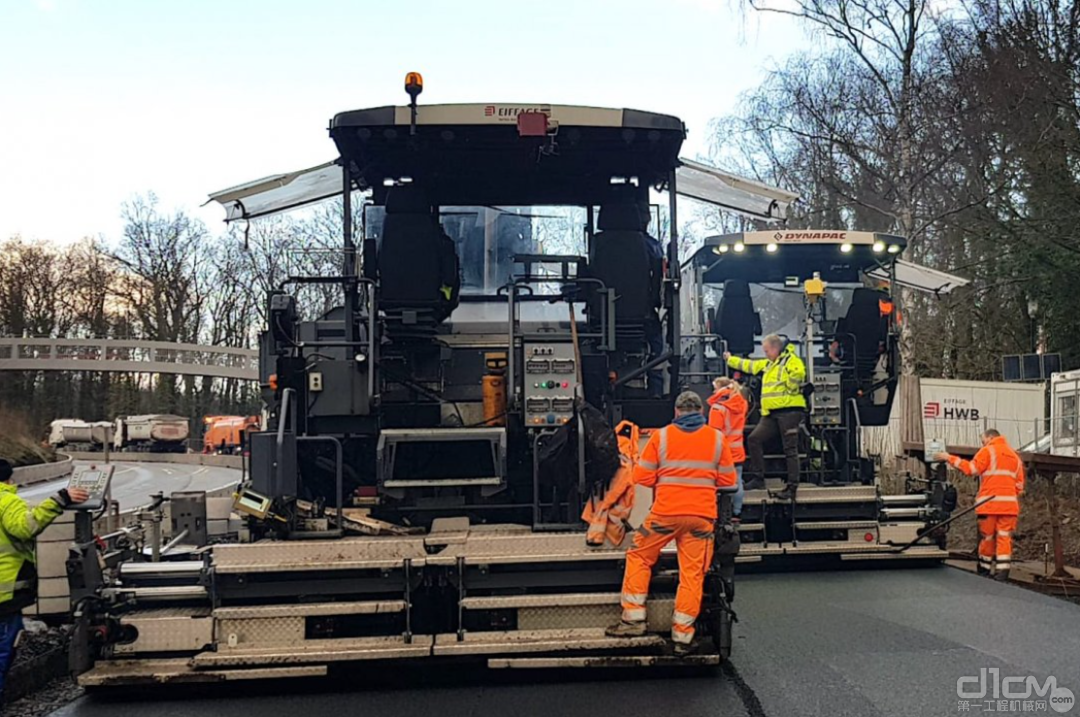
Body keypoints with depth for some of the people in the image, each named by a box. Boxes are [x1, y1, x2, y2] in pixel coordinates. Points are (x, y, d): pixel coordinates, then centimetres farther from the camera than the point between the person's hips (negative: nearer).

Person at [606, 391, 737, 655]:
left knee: (639, 557, 16)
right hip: (702, 516, 1)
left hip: (665, 513, -1)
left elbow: (643, 477, -1)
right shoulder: (717, 438, 4)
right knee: (693, 574, 7)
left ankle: (633, 618, 13)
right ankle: (682, 636, 10)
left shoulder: (661, 436, 0)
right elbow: (728, 482, 6)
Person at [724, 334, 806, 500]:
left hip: (789, 411, -9)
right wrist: (730, 359, 41)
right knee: (754, 439, 4)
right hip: (771, 413, 9)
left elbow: (798, 373, -27)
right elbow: (749, 365, 34)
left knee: (790, 449, -7)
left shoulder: (792, 360, -5)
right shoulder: (767, 364, 22)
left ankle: (792, 487, -6)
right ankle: (758, 478, 10)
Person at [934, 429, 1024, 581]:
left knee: (987, 537, 5)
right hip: (1009, 504, 4)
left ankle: (984, 570, 14)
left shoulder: (988, 451, 2)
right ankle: (1003, 572, -6)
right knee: (1004, 538, 2)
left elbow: (971, 468, -9)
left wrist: (949, 458, -5)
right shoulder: (1015, 456, 21)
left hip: (989, 502, -4)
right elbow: (1019, 486, 17)